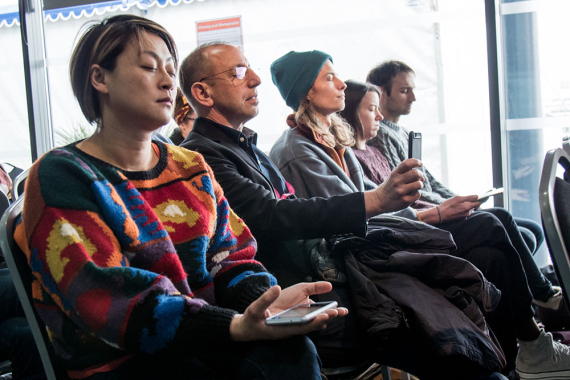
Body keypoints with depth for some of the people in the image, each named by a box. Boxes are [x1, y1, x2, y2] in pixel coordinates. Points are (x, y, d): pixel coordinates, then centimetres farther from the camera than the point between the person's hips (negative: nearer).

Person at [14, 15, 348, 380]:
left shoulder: (193, 168, 14)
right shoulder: (62, 175, -6)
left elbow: (229, 257, 9)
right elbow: (107, 298, -18)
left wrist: (264, 299, -17)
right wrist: (236, 327, -29)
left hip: (203, 344, 5)